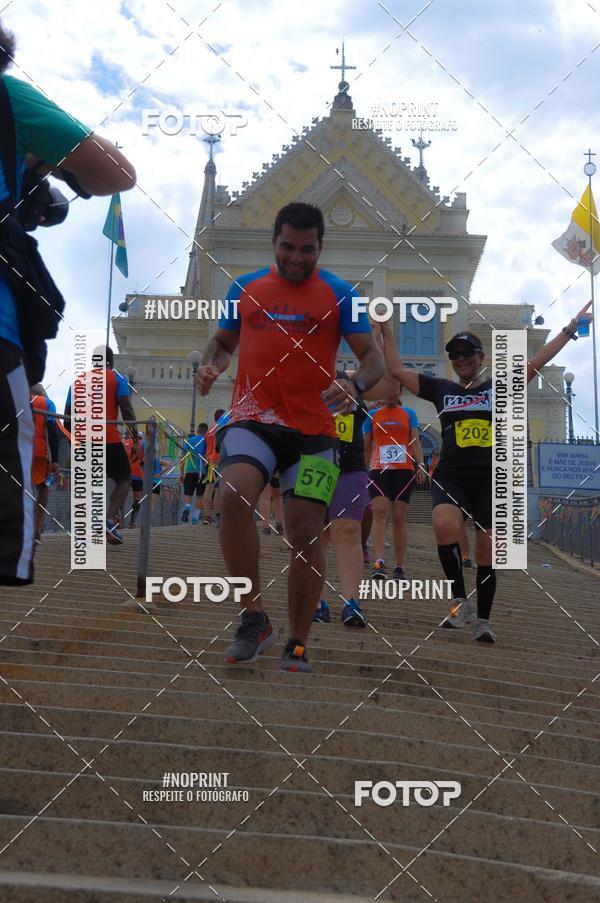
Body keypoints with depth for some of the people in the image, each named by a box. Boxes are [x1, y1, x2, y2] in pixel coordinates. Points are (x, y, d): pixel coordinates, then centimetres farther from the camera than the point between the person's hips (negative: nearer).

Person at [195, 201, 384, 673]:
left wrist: (355, 386, -21)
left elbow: (374, 357, 1)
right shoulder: (245, 287, 11)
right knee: (234, 497, -27)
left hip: (314, 429, -1)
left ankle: (297, 645, 14)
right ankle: (254, 617, -12)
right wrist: (210, 366, 2)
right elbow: (223, 341, 25)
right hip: (253, 420, 1)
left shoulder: (338, 293, 4)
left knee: (307, 532, -3)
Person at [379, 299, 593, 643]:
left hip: (492, 481, 0)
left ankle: (483, 620, 14)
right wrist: (387, 330, 11)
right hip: (451, 478, 0)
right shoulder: (441, 389, 14)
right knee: (444, 525, -30)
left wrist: (571, 328, -1)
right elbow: (396, 369, 14)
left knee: (487, 551, -2)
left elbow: (537, 362, 5)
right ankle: (460, 601, -15)